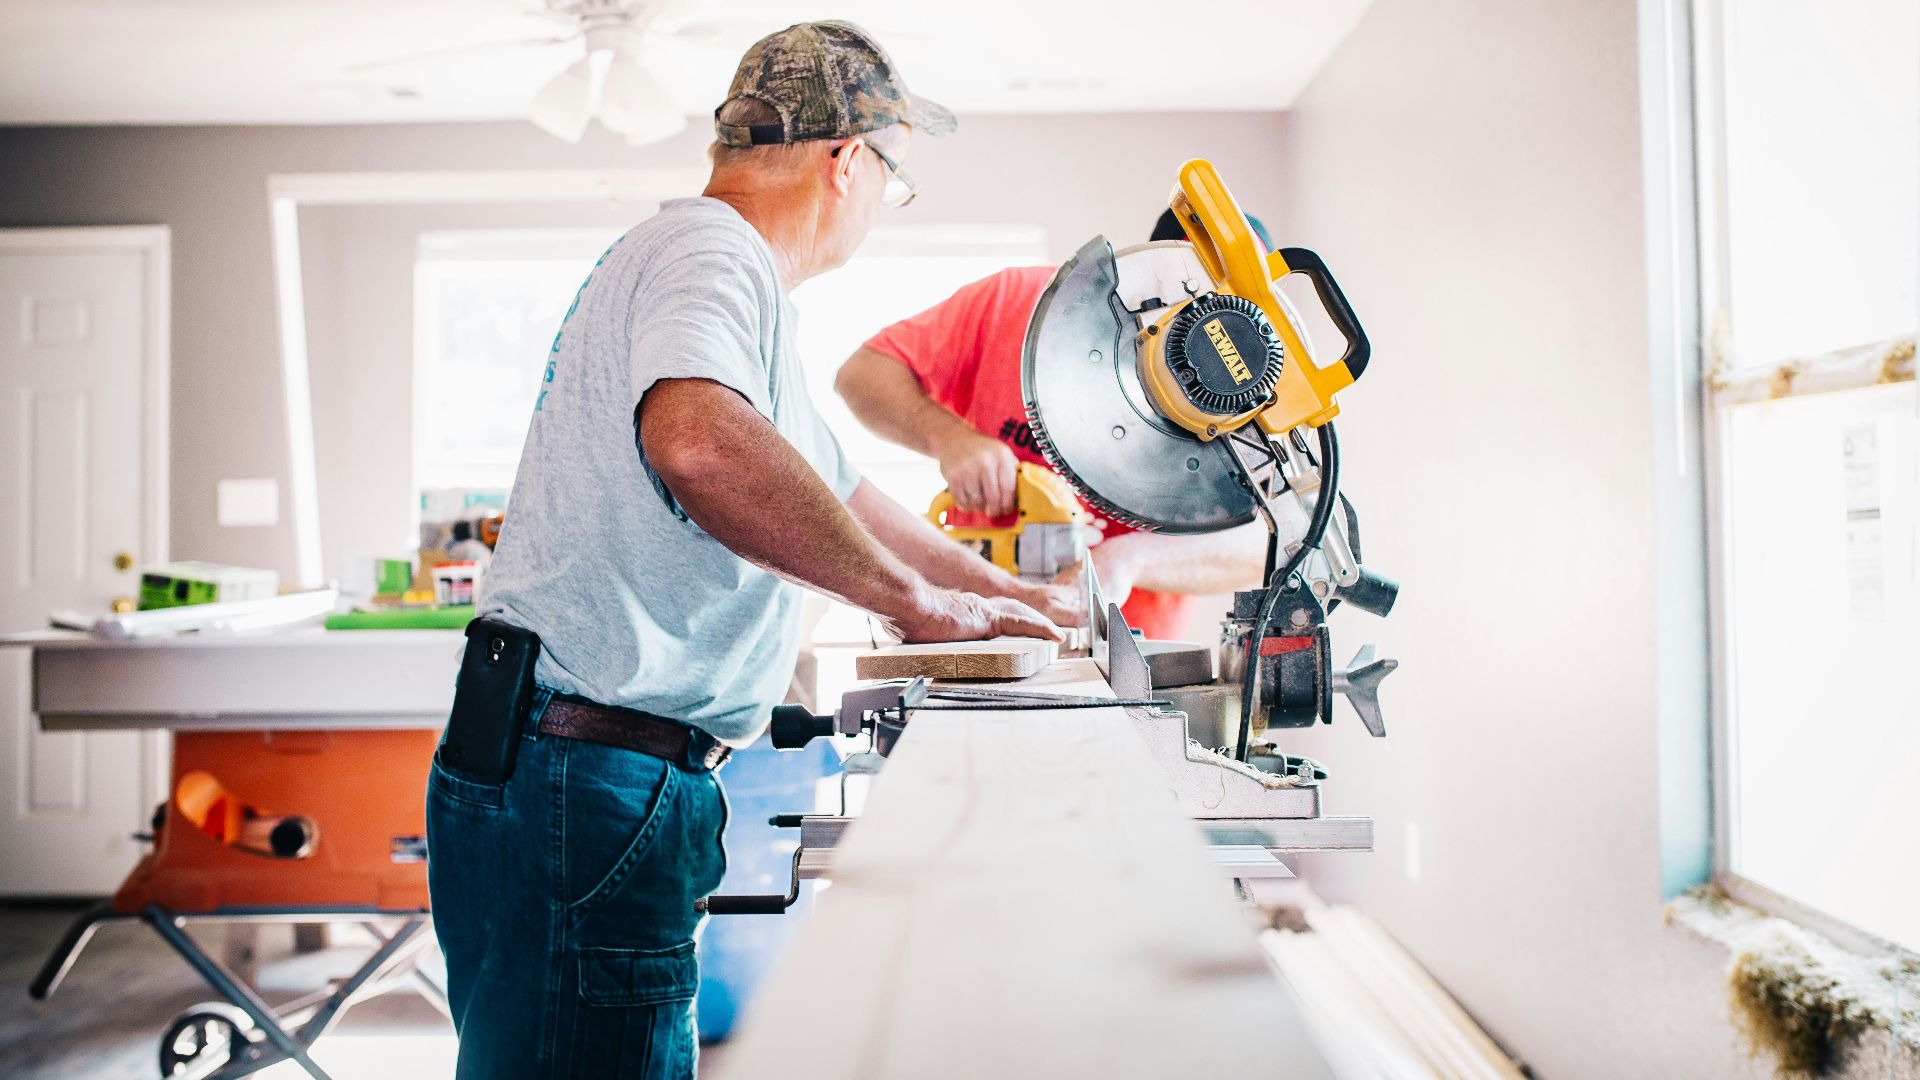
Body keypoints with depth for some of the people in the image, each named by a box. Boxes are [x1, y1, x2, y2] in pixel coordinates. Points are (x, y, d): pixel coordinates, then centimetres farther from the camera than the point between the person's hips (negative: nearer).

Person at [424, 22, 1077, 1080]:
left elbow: (833, 489, 29)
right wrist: (915, 597, -25)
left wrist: (1013, 596, 32)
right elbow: (697, 439, -37)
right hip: (588, 783, -11)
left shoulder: (704, 259, 21)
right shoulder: (712, 254, -13)